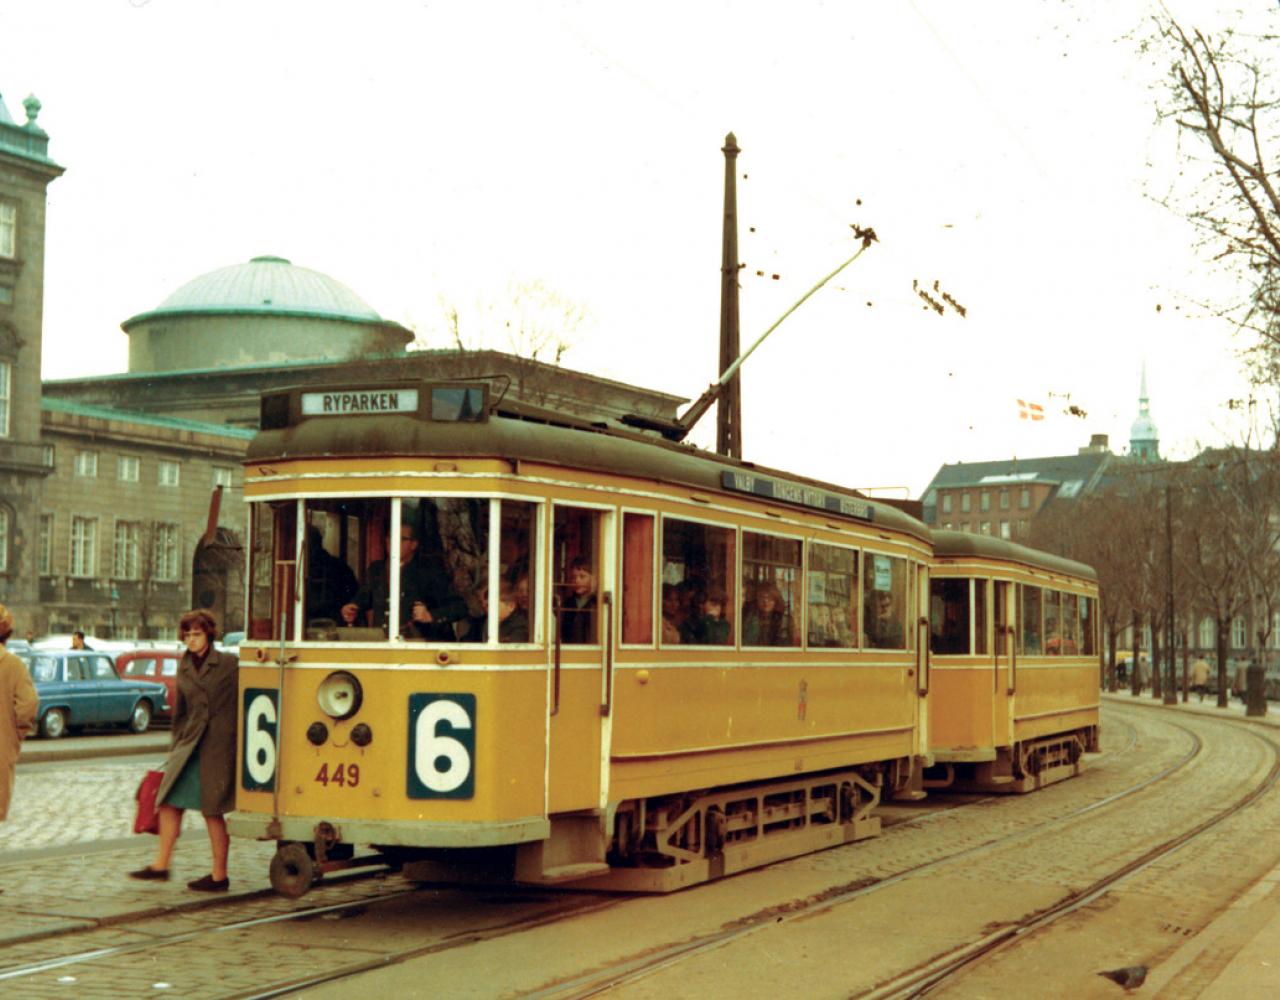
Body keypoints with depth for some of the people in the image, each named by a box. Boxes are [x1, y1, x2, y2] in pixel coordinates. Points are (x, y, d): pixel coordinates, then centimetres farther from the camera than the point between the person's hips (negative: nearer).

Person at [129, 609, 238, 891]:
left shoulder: (230, 664, -4)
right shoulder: (184, 668, 12)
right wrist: (175, 746, 20)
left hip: (218, 745, -6)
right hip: (189, 744, 6)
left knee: (212, 810, -1)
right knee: (170, 801, 3)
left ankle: (219, 876, 9)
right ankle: (161, 865, 15)